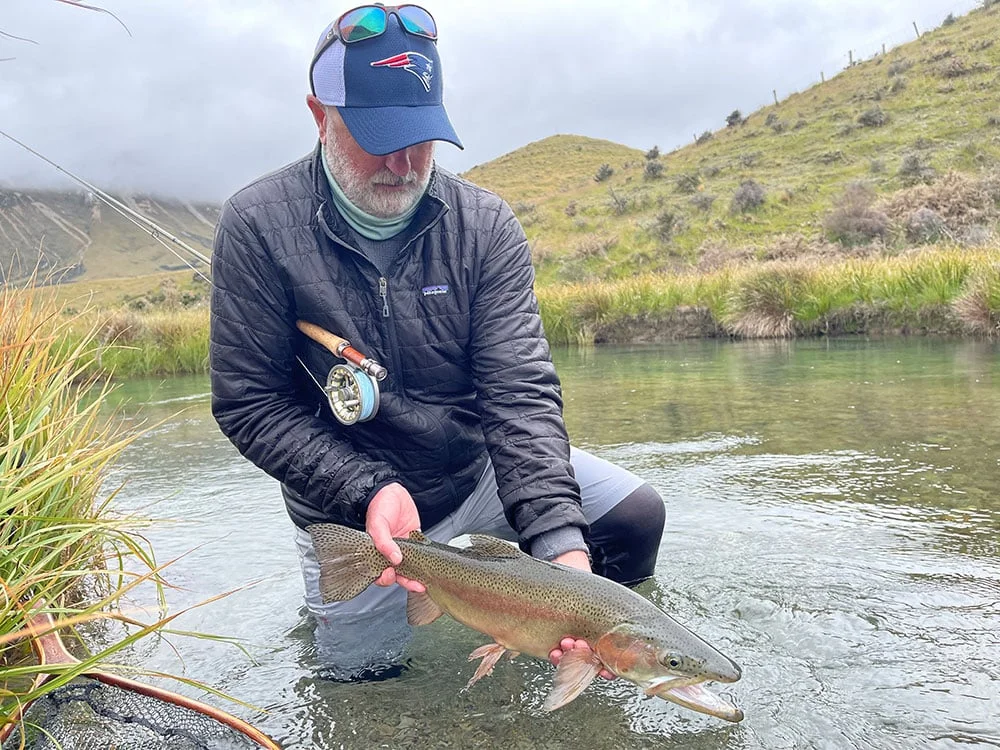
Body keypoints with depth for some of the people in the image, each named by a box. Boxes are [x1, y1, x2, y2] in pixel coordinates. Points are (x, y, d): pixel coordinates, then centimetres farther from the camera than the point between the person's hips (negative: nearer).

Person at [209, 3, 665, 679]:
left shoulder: (485, 224, -13)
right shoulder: (259, 225, -17)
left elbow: (520, 393, -20)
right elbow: (249, 403, -14)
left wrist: (559, 538, -34)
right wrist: (368, 490, -28)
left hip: (482, 466, 2)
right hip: (350, 505, -1)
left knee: (636, 514, -11)